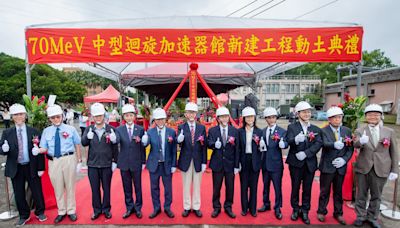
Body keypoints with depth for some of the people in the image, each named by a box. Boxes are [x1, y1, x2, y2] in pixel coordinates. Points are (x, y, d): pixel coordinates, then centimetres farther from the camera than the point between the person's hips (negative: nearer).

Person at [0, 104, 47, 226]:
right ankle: (24, 216, 34)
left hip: (31, 167, -2)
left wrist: (40, 168, -5)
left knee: (37, 191, 9)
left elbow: (40, 150, -3)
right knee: (19, 194, 13)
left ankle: (40, 212, 32)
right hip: (16, 168, 2)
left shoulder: (34, 132, -4)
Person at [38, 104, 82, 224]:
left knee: (70, 186, 10)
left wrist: (79, 161, 0)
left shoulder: (71, 129, 0)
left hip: (69, 159, -2)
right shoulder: (46, 131, 5)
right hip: (53, 161, 2)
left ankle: (71, 211, 27)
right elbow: (44, 148, 4)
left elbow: (77, 145, 3)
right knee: (58, 188, 12)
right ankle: (61, 212, 31)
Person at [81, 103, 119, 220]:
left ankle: (106, 209, 28)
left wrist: (115, 161, -3)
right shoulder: (89, 129, 3)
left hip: (107, 164, -1)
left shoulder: (111, 129, -3)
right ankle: (97, 210, 29)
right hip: (92, 164, 2)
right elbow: (83, 143, -8)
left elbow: (115, 147, -1)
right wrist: (87, 137, -30)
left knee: (106, 188, 11)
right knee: (95, 189, 13)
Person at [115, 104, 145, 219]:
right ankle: (129, 208, 29)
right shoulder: (119, 129, 2)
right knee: (127, 187, 12)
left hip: (136, 163, -1)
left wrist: (143, 162, 0)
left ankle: (138, 208, 26)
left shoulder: (140, 129, -1)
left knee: (138, 187, 9)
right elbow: (116, 141, -14)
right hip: (124, 163, 1)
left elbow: (142, 146, 0)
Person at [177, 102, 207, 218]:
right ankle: (187, 207, 27)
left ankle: (196, 207, 28)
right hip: (185, 160, -1)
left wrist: (204, 162, -2)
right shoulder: (181, 127, -2)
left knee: (197, 185, 12)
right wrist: (179, 140, -39)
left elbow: (204, 146, 1)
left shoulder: (202, 127, 2)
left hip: (198, 160, 1)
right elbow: (179, 143, -15)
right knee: (186, 185, 11)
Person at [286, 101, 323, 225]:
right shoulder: (292, 127, -2)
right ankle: (295, 209, 28)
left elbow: (318, 144, -8)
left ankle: (305, 211, 26)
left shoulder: (316, 129, 6)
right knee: (295, 188, 10)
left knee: (307, 189, 11)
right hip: (296, 162, -2)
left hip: (310, 163, 2)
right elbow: (289, 141, -18)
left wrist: (305, 153, -20)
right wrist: (296, 140, -41)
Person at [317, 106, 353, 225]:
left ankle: (338, 213, 31)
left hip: (341, 166, 3)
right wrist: (335, 145, -46)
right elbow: (326, 144, -25)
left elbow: (350, 148, 3)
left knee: (338, 191, 15)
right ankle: (321, 211, 25)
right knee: (325, 191, 9)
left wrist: (344, 159, -12)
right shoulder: (324, 131, -7)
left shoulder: (347, 131, 5)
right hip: (327, 166, -3)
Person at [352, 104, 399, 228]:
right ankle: (361, 216, 28)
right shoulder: (360, 131, -2)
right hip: (363, 168, -1)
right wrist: (361, 141, -44)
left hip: (381, 169, 1)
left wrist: (394, 170, 2)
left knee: (376, 196, 14)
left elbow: (394, 152, 6)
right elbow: (356, 144, -21)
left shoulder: (389, 132, 2)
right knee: (361, 194, 12)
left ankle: (372, 218, 33)